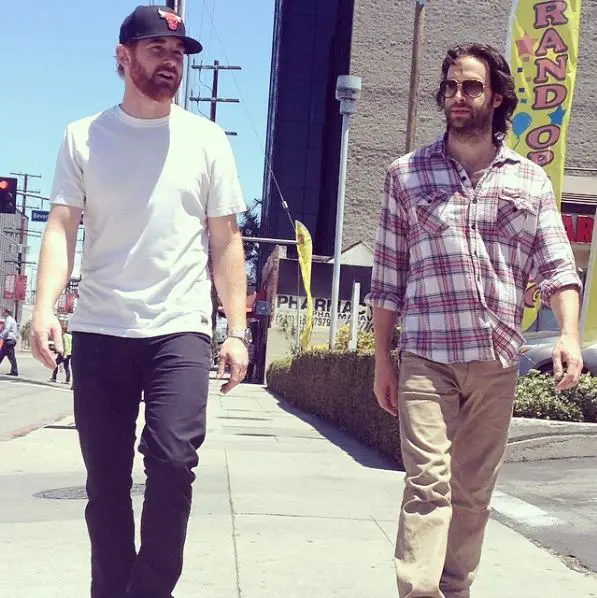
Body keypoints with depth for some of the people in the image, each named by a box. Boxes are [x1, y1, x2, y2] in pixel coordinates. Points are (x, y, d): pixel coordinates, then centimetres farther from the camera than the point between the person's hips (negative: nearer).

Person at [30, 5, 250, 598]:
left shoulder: (206, 139, 6)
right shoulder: (83, 137, 6)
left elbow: (225, 242, 7)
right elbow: (61, 227, -2)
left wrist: (237, 331, 0)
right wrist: (45, 306, -19)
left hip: (179, 331, -1)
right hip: (98, 333, 1)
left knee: (172, 461, -17)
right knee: (105, 479, 7)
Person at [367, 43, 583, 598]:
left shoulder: (531, 181, 9)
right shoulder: (407, 174, 6)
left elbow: (556, 267, 3)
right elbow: (387, 277, 7)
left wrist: (569, 334, -15)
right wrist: (382, 358, 5)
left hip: (498, 362, 2)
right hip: (426, 357, -2)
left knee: (474, 489, 10)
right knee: (428, 482, -14)